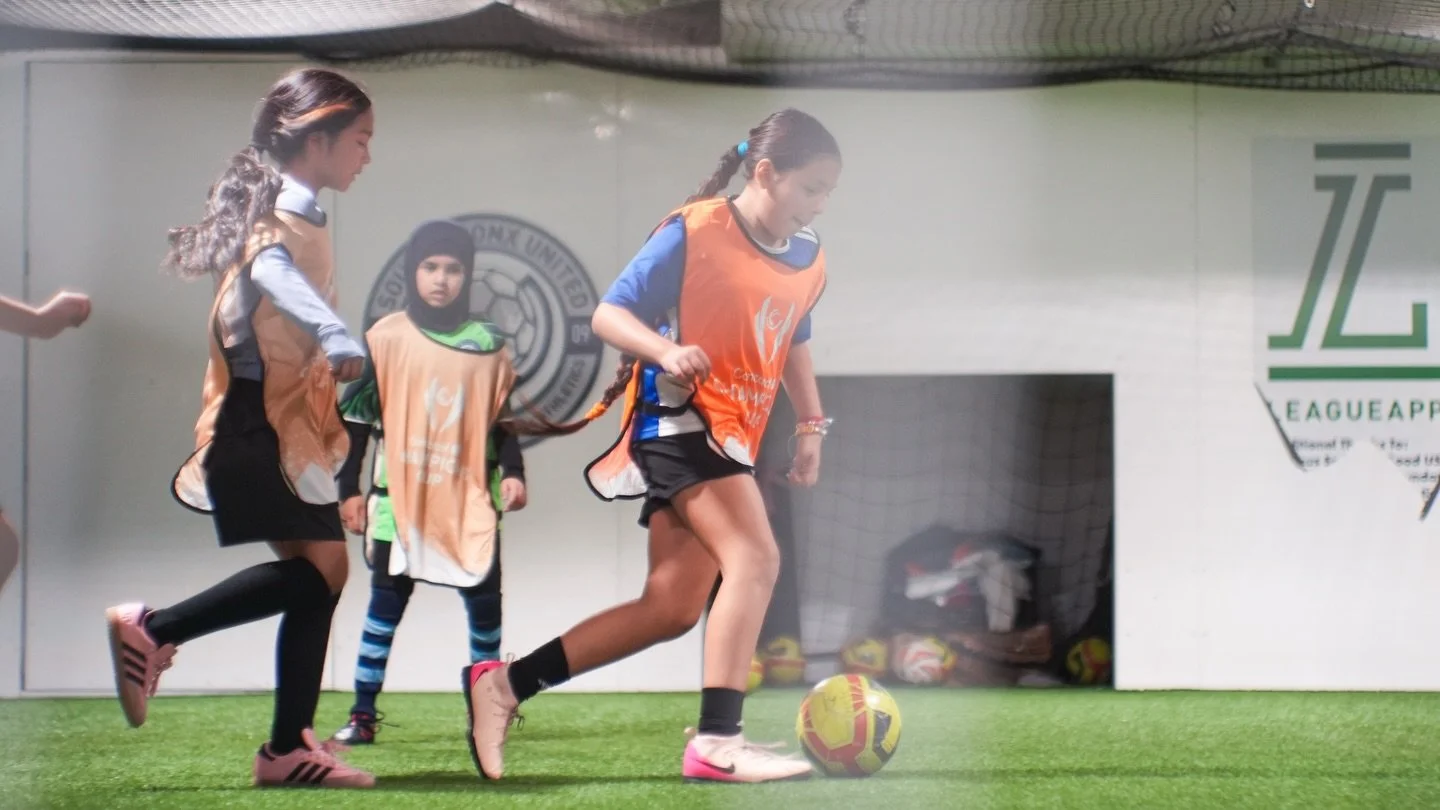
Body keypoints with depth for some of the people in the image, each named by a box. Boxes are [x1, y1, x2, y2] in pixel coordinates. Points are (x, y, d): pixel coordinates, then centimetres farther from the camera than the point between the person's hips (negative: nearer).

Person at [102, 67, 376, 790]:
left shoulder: (290, 209, 16)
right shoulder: (291, 210, -14)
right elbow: (269, 267, -35)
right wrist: (334, 335, -51)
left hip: (286, 423, 10)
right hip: (261, 422, -10)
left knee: (318, 573, 6)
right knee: (319, 567, -15)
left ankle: (289, 748, 7)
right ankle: (154, 629, -8)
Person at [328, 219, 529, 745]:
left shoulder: (487, 345, 6)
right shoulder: (386, 339, 0)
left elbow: (502, 419, 12)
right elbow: (356, 416, 3)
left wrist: (512, 474, -3)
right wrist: (349, 490, 1)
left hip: (470, 500, 2)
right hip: (400, 496, -2)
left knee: (484, 601, 3)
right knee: (386, 602, -4)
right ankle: (363, 716, -2)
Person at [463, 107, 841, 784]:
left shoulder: (807, 259, 9)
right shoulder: (694, 232, -13)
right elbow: (609, 314, -13)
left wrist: (811, 424, 17)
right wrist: (665, 350, -32)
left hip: (731, 439, 8)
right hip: (679, 419, -8)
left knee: (671, 610, 5)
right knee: (754, 557, -26)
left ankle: (504, 683, 12)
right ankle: (717, 742, -29)